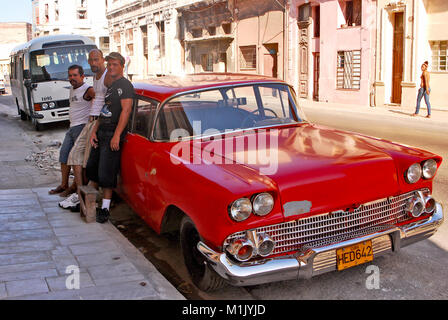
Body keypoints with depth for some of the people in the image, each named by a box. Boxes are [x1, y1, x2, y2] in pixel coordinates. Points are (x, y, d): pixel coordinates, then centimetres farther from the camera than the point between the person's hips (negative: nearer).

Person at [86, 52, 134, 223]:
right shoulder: (109, 85, 21)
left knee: (106, 173, -8)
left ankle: (105, 208, 0)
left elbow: (126, 110, -18)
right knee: (91, 167, 10)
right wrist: (94, 131, 8)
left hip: (113, 134, -9)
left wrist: (117, 135, -23)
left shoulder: (125, 85, -8)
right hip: (101, 132, 9)